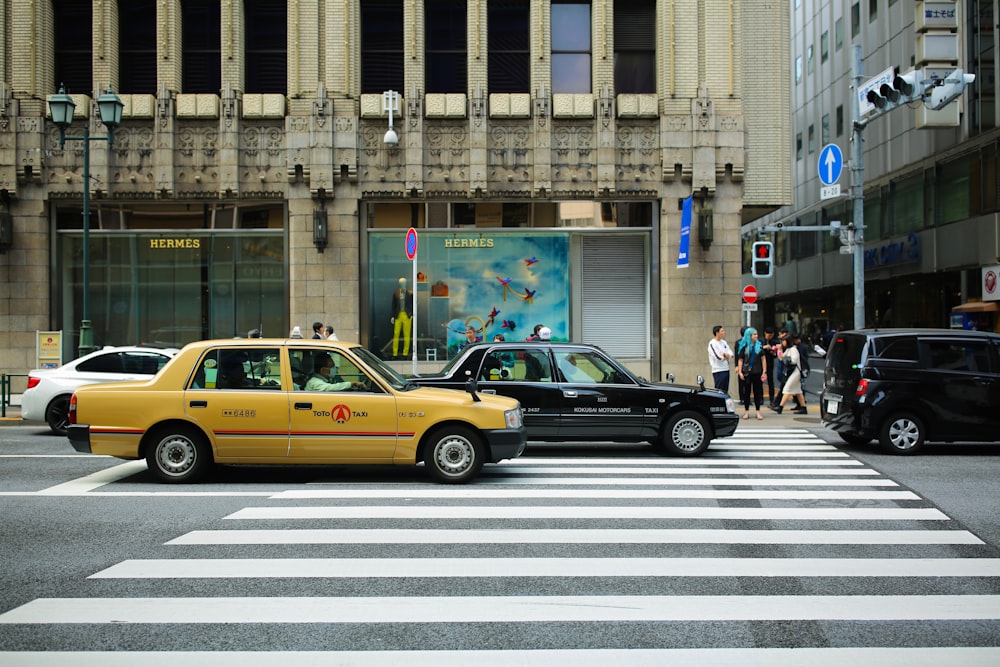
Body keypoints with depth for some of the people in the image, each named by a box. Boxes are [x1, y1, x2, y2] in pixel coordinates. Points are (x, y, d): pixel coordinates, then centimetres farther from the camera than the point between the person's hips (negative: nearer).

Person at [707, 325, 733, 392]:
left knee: (725, 391, 9)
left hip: (726, 369, 7)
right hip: (718, 371, -7)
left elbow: (731, 354, 7)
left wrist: (724, 355, -12)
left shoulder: (724, 342, 13)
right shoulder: (712, 343, -10)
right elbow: (718, 357, -20)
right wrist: (726, 356, -1)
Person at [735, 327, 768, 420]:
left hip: (757, 372, 1)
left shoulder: (759, 345, 4)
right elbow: (740, 360, 1)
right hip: (746, 372, -1)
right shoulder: (743, 346, 0)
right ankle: (746, 411, 12)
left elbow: (763, 359, 5)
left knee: (757, 391, 5)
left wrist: (764, 371, 0)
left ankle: (757, 411, 12)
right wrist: (740, 372, -6)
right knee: (747, 391, 5)